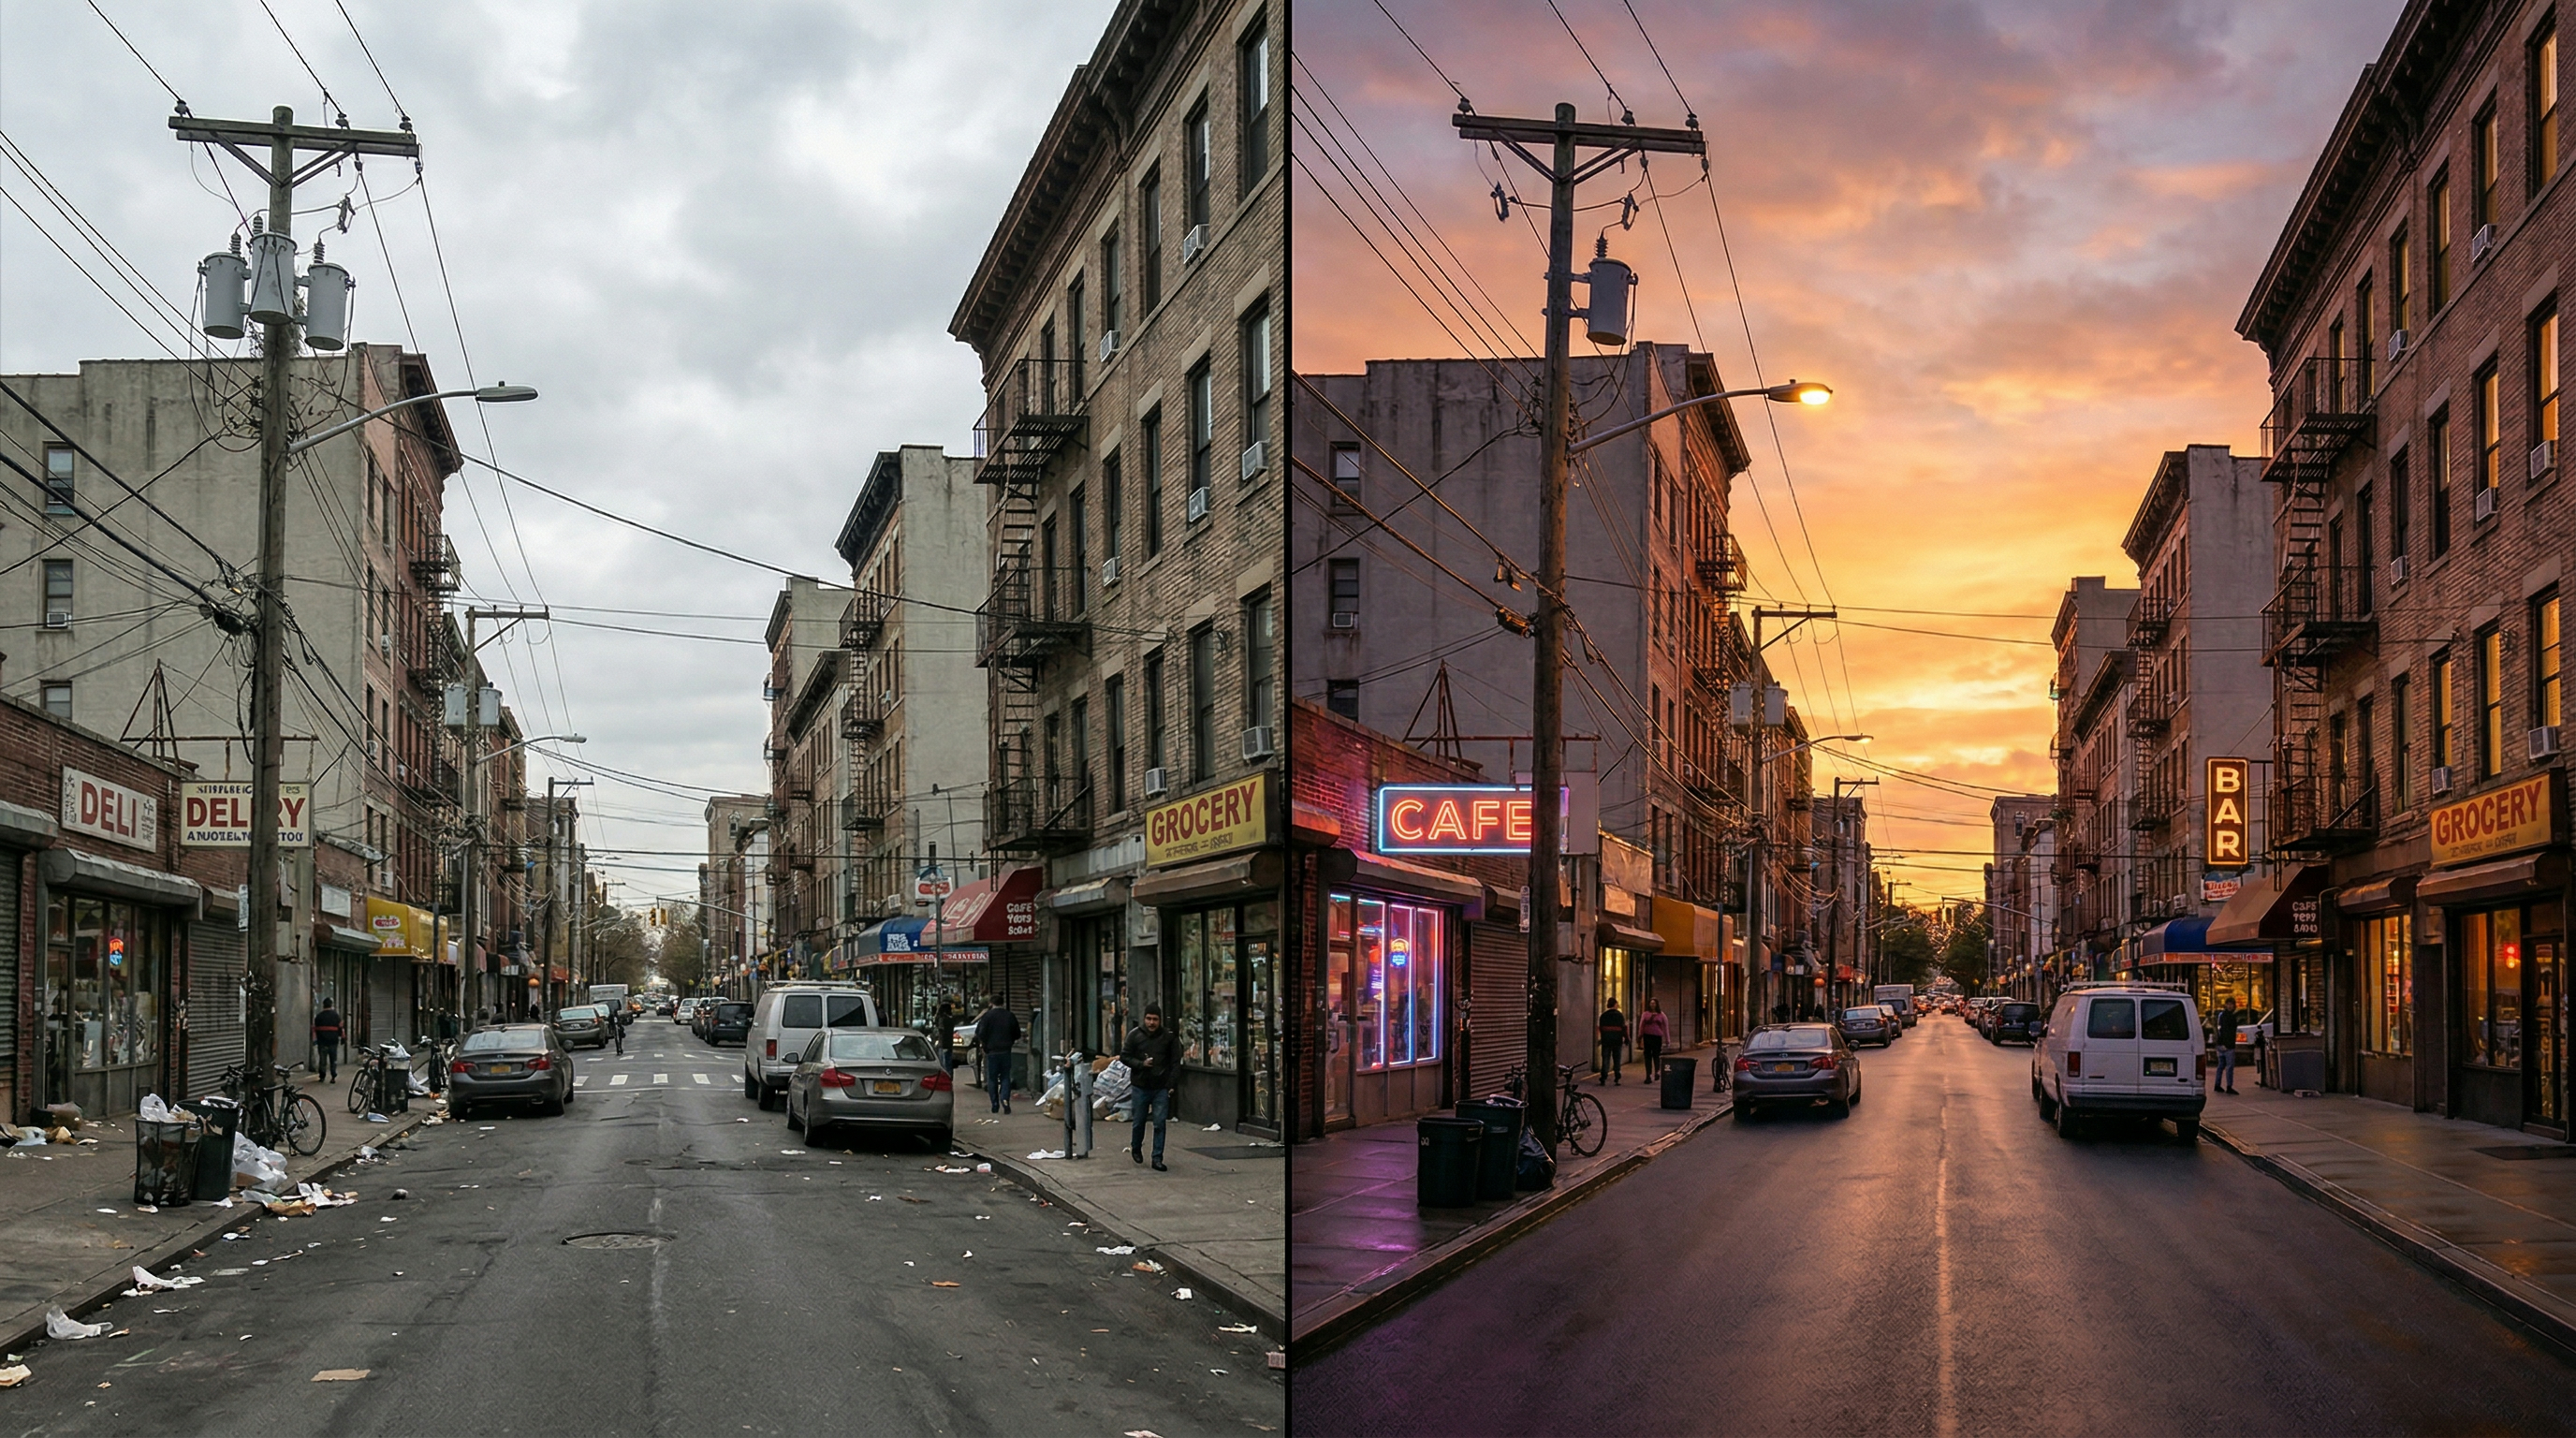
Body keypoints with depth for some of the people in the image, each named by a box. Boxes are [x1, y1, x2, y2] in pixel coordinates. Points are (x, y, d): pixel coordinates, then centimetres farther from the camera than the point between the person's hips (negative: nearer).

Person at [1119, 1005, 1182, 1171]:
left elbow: (1175, 1062, 2)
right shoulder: (1135, 1035, 0)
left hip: (1161, 1088, 0)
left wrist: (1171, 1084, -7)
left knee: (1160, 1123, -4)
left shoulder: (1169, 1037, -1)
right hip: (1140, 1087, 1)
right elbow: (1124, 1056, 2)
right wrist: (1141, 1064, -14)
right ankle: (1136, 1148, 38)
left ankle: (1157, 1159, 2)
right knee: (1138, 1121, 12)